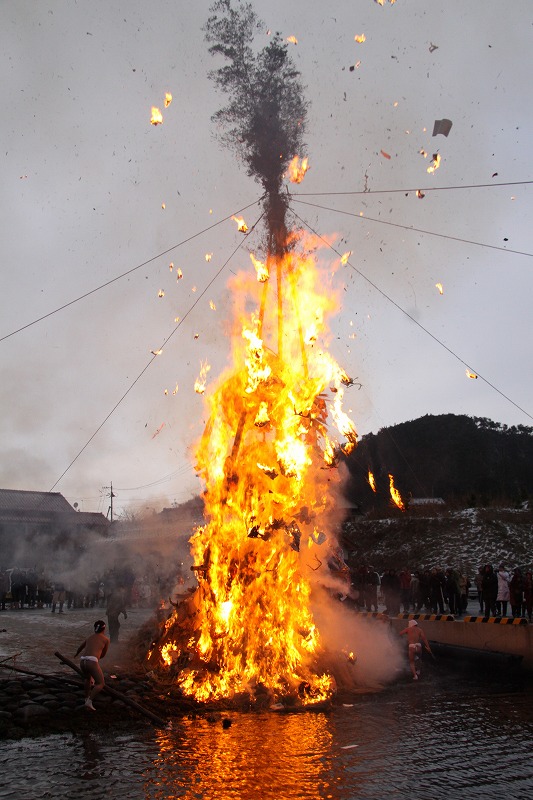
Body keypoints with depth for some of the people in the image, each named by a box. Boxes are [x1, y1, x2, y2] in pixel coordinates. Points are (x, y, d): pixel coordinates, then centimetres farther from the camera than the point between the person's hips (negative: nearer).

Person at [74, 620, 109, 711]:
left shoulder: (90, 637, 27)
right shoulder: (106, 639, 13)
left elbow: (81, 647, 47)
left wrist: (76, 653, 69)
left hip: (82, 661, 6)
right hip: (92, 662, -6)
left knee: (88, 678, 35)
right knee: (101, 684, 3)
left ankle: (87, 698, 43)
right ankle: (89, 701, -16)